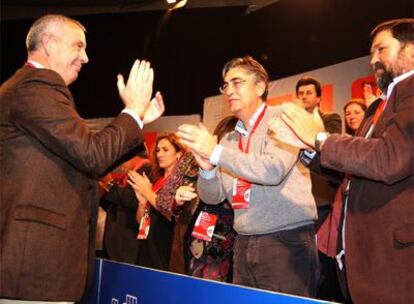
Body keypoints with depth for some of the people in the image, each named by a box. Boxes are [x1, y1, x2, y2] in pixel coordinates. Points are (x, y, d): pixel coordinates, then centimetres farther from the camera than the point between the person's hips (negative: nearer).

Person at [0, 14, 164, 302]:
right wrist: (133, 110, -6)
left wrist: (140, 119, 18)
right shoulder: (36, 86, -13)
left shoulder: (32, 87, 19)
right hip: (36, 249, -11)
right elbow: (93, 155, -21)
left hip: (38, 242, 11)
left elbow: (83, 159, 19)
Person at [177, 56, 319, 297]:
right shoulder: (229, 139, 13)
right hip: (244, 243, 6)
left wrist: (216, 152, -18)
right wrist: (207, 168, -9)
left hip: (287, 240, -6)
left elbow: (274, 170, -21)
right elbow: (213, 197, 12)